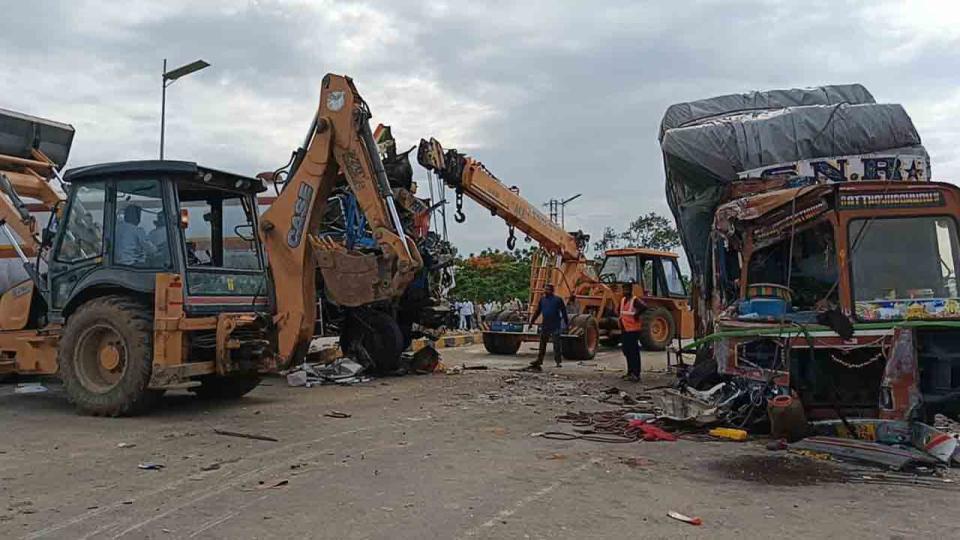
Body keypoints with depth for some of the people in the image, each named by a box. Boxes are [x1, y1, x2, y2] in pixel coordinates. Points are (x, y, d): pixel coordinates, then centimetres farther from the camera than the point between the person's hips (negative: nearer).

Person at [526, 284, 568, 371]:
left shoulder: (557, 300, -5)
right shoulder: (542, 299, 8)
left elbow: (563, 312, -1)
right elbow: (538, 311, 14)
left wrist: (566, 322, -2)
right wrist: (532, 320, 8)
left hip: (555, 325, -5)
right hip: (545, 325, 5)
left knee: (556, 344, 0)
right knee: (542, 343, 8)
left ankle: (558, 361, 6)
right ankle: (539, 360, 13)